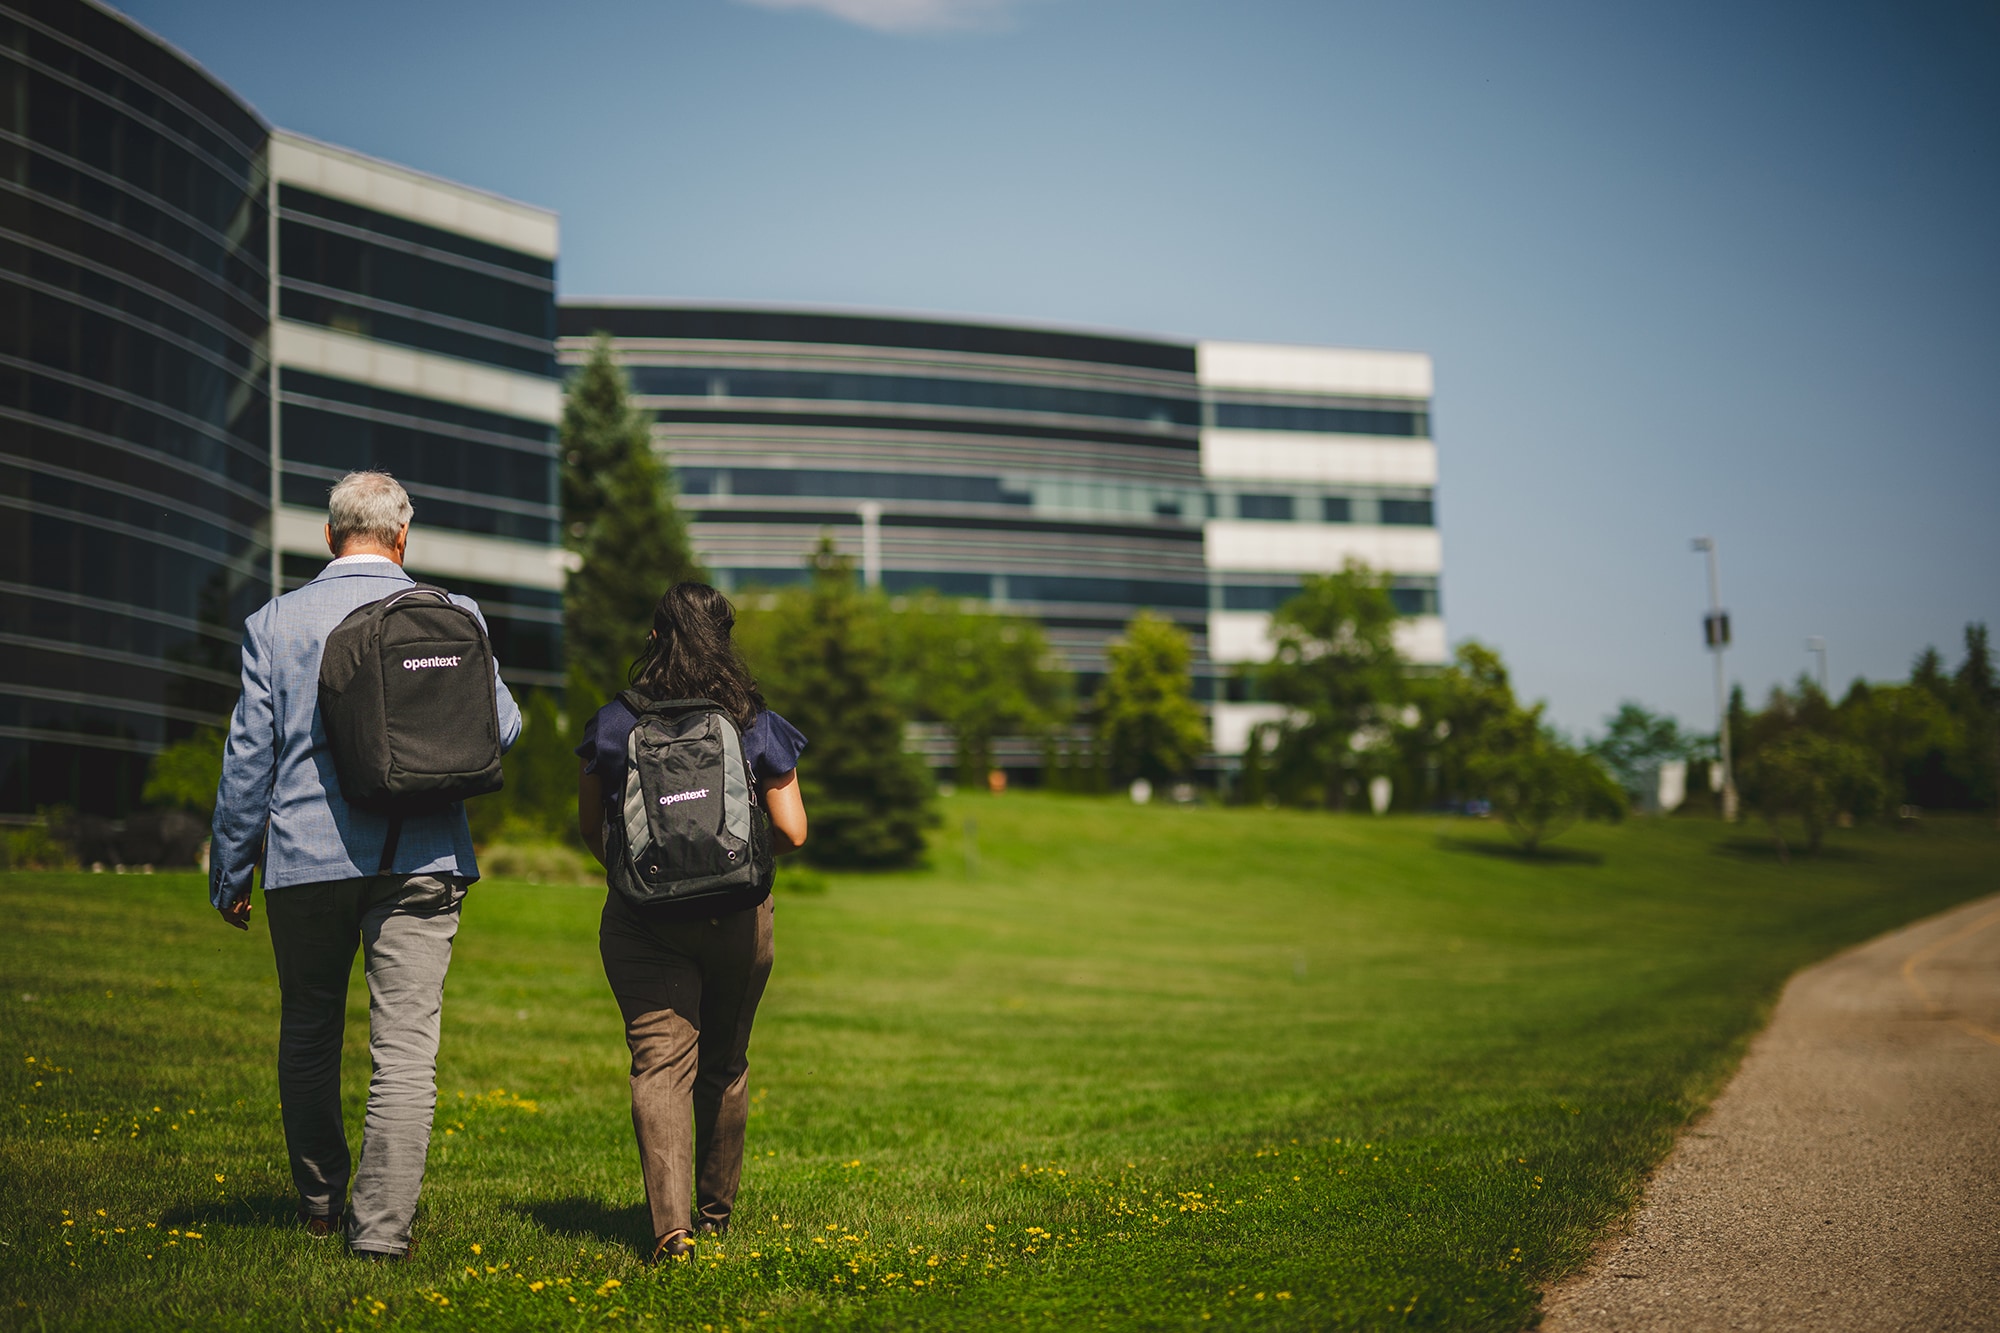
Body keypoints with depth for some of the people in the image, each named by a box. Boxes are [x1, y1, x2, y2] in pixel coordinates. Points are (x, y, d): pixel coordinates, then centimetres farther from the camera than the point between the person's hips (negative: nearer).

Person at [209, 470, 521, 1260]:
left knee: (309, 1036, 18)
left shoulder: (275, 623, 0)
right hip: (421, 861, -1)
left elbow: (248, 757, 2)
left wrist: (229, 875, 10)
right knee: (406, 1047, -1)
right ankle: (381, 1226, -6)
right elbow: (501, 729, 9)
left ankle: (320, 1203, 30)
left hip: (305, 860, 1)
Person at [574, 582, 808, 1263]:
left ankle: (670, 1222, -23)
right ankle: (716, 1209, 33)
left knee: (659, 1062, -6)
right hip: (738, 918, 1)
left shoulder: (612, 724, -2)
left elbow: (590, 829, 7)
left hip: (642, 920, -1)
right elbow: (791, 832, -4)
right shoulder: (759, 726, -2)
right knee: (724, 1066, 18)